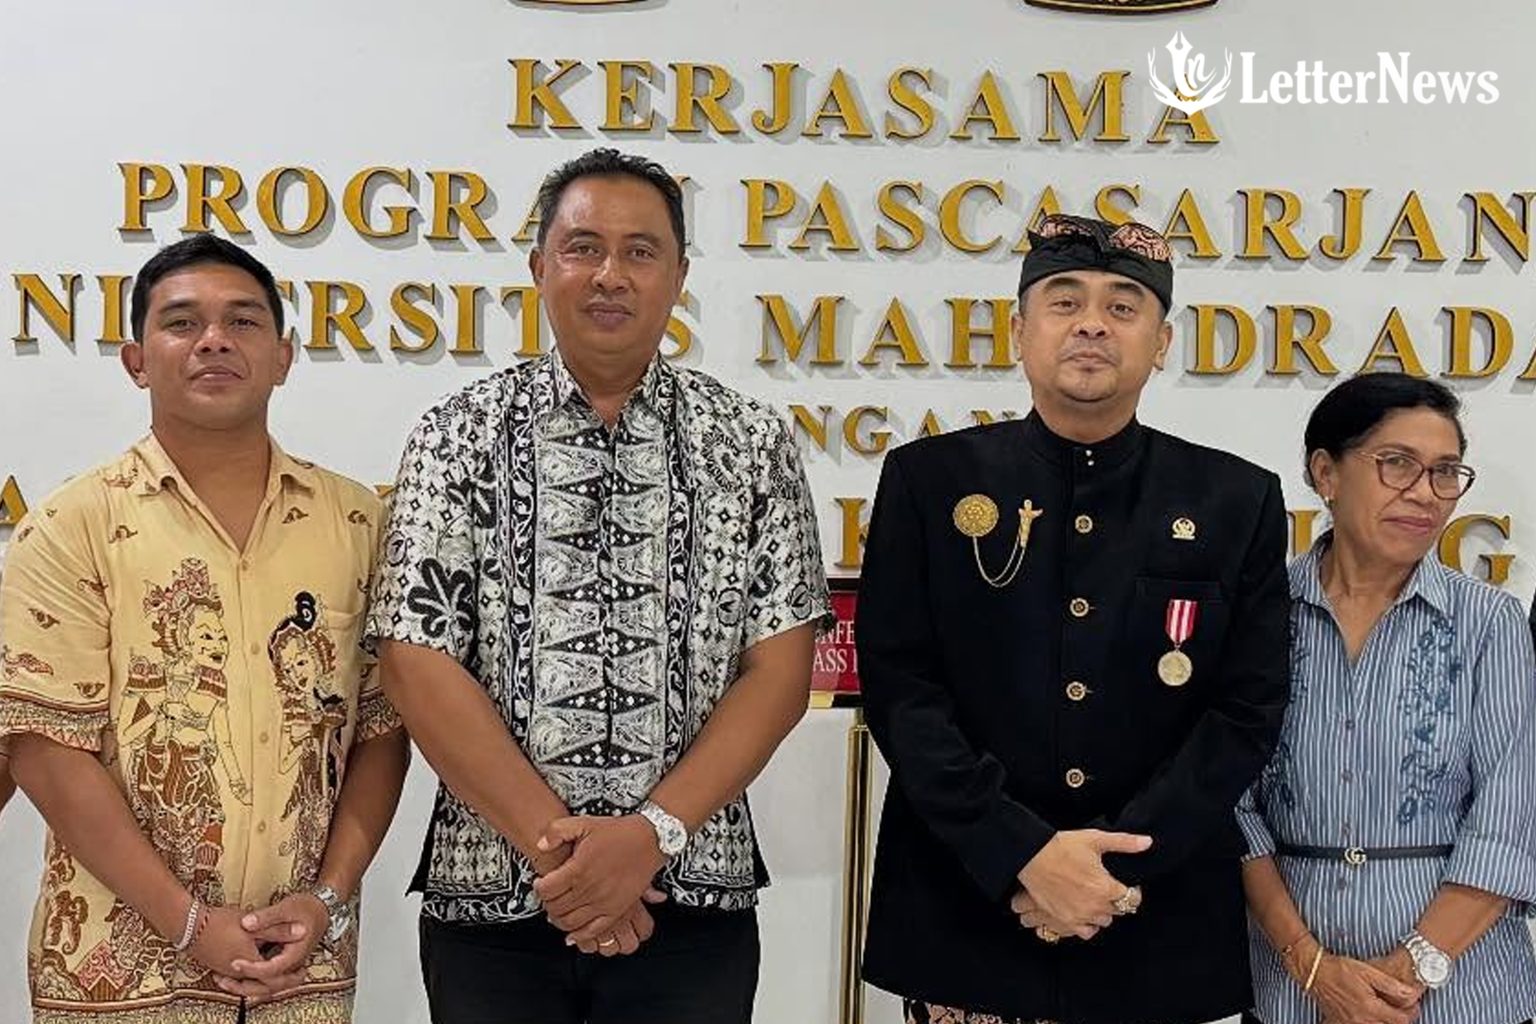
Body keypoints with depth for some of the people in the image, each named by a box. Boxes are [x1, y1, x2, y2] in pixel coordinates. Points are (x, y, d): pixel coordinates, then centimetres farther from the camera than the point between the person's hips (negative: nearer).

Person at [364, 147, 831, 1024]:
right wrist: (554, 844, -13)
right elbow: (419, 666, -7)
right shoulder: (461, 438, -1)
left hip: (695, 906, 1)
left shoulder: (752, 446, 2)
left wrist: (651, 834, -13)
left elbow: (780, 673, -2)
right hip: (491, 901, 0)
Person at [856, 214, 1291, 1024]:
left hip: (1159, 927, 1)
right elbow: (897, 687, -6)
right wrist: (1023, 855, -16)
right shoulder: (928, 480, 0)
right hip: (962, 915, 0)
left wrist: (1118, 861, -13)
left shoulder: (1238, 503, 3)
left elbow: (1249, 712, -2)